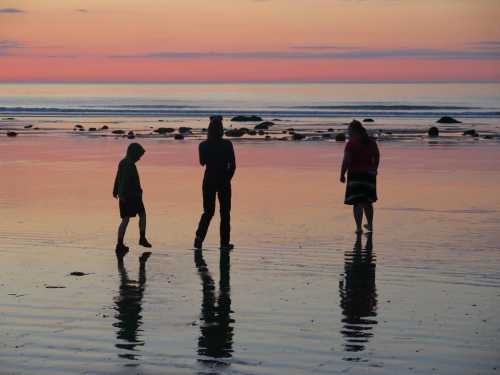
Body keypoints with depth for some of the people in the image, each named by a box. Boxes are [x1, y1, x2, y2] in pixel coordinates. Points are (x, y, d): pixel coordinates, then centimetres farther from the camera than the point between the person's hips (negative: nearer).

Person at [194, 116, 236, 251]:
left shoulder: (203, 145, -5)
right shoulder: (227, 144, -10)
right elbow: (232, 165, -8)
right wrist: (227, 178, 9)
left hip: (209, 181, 2)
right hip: (224, 181, -2)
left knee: (208, 211, 11)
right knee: (225, 212, 9)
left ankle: (199, 236, -10)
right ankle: (224, 243, 9)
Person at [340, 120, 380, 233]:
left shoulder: (351, 143, -11)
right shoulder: (372, 142, 8)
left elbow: (346, 161, -15)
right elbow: (377, 157, 18)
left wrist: (342, 175, -6)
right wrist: (374, 169, 32)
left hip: (355, 174, -5)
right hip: (369, 174, 5)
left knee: (357, 202, -3)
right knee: (367, 201, 18)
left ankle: (359, 227, -9)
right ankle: (370, 225, 26)